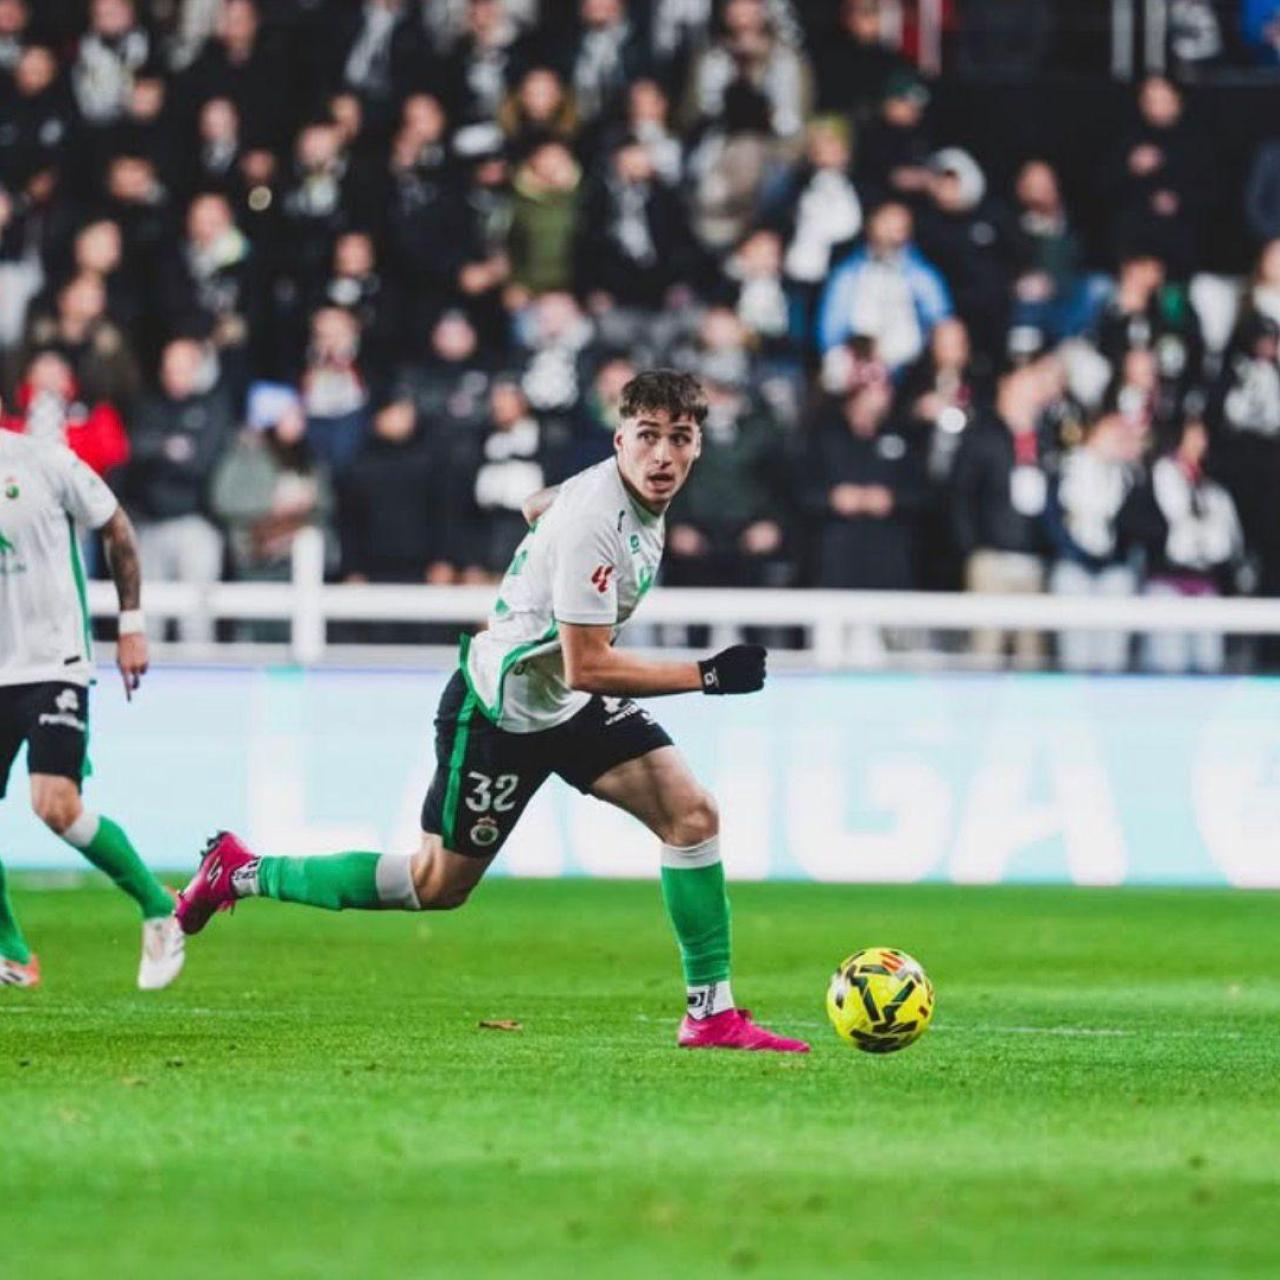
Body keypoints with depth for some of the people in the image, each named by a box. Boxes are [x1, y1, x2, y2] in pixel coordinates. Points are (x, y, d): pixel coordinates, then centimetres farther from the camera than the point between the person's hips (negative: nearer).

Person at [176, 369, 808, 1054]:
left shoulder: (639, 491, -1)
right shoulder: (594, 522, -30)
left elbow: (537, 505, 20)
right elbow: (586, 667, -31)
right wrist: (707, 676, -30)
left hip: (572, 706, 9)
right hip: (499, 709, -9)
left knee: (693, 815, -7)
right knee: (438, 885, 3)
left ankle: (712, 1012, -2)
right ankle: (242, 873, 17)